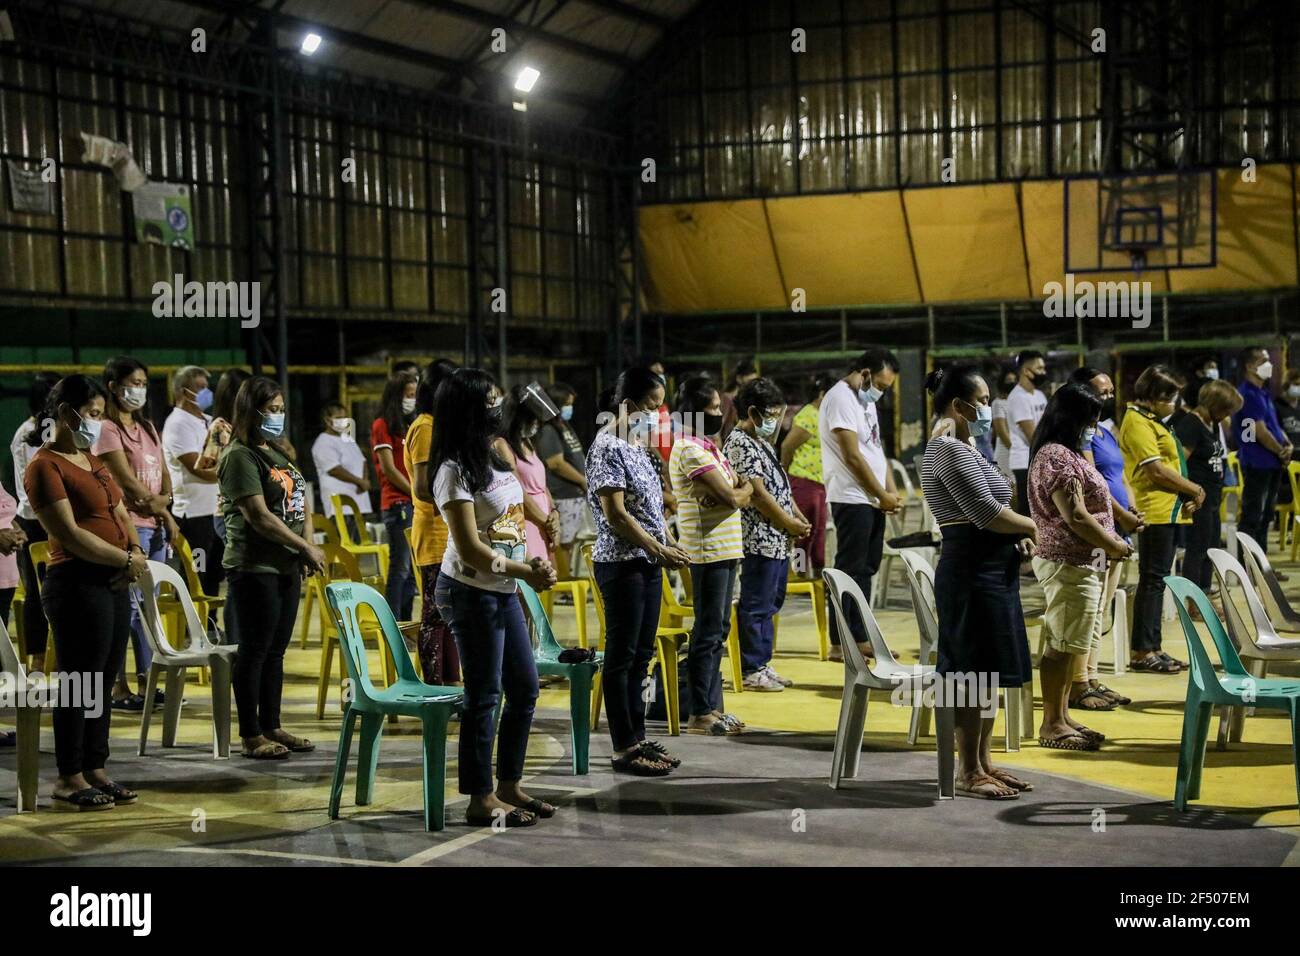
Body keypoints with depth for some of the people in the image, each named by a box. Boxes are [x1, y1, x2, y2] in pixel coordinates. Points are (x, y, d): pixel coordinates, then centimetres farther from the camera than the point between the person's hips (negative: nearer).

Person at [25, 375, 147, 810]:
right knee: (79, 684, -2)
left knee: (104, 681, 12)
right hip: (78, 584, -9)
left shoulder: (91, 460, 18)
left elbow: (120, 513, 19)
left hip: (114, 582, 9)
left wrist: (137, 552, 0)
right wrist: (126, 560, -13)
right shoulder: (44, 466, -10)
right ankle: (69, 779, 7)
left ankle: (95, 769, 21)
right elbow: (70, 534, -17)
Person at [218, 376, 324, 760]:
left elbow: (298, 502, 19)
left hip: (286, 567, 8)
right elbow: (258, 515, -18)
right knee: (254, 652, -2)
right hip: (255, 568, -8)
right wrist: (306, 547, -12)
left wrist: (305, 549, 3)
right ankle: (251, 736, 5)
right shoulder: (240, 456, -11)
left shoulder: (277, 454, 15)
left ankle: (272, 727, 20)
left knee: (276, 651, 12)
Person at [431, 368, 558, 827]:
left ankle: (509, 786, 25)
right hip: (471, 593, -9)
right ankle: (481, 800, 6)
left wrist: (535, 562, 3)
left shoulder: (492, 458, 11)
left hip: (504, 590, 9)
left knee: (525, 688, 14)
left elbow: (514, 517, 20)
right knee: (484, 695, -3)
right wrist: (525, 573, -14)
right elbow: (470, 550, -19)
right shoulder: (454, 472, -16)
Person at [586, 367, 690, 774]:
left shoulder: (637, 447, 14)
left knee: (641, 655, 13)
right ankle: (624, 748, 3)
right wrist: (659, 550, -16)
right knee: (621, 656, -3)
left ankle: (637, 737, 20)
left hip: (647, 563, 9)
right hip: (621, 564, -9)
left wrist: (670, 544, 9)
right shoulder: (608, 448, -15)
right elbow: (616, 515, -19)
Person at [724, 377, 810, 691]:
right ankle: (751, 670, 0)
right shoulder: (739, 444, -13)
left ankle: (762, 665, 21)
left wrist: (799, 516, 10)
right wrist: (790, 524, -13)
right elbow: (757, 493, -18)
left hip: (778, 540, 10)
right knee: (755, 606, -5)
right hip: (759, 540, -10)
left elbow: (780, 486, 23)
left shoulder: (762, 442, 18)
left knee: (770, 605, 14)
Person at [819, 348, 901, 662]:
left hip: (873, 500, 10)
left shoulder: (866, 401, 19)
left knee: (866, 569, 12)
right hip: (852, 499, -10)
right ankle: (839, 644, -4)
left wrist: (891, 490, 7)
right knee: (851, 571, -8)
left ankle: (859, 638, 18)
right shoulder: (841, 398, -12)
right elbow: (852, 455, -17)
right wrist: (882, 494, -11)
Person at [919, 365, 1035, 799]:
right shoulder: (949, 449, -14)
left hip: (991, 568, 11)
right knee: (973, 670, -5)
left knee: (989, 671, 14)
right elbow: (987, 513, -19)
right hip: (972, 570, -11)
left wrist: (1018, 535, 5)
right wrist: (1034, 527, -5)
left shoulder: (962, 447, 19)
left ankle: (983, 762, 22)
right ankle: (968, 772, 2)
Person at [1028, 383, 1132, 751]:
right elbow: (1075, 517, -20)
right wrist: (1114, 545, -11)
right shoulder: (1056, 456, -16)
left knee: (1070, 644, 14)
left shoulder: (1067, 454, 18)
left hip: (1082, 562, 11)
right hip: (1068, 563, -11)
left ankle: (1062, 715, 20)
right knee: (1063, 645, -6)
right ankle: (1051, 725, -1)